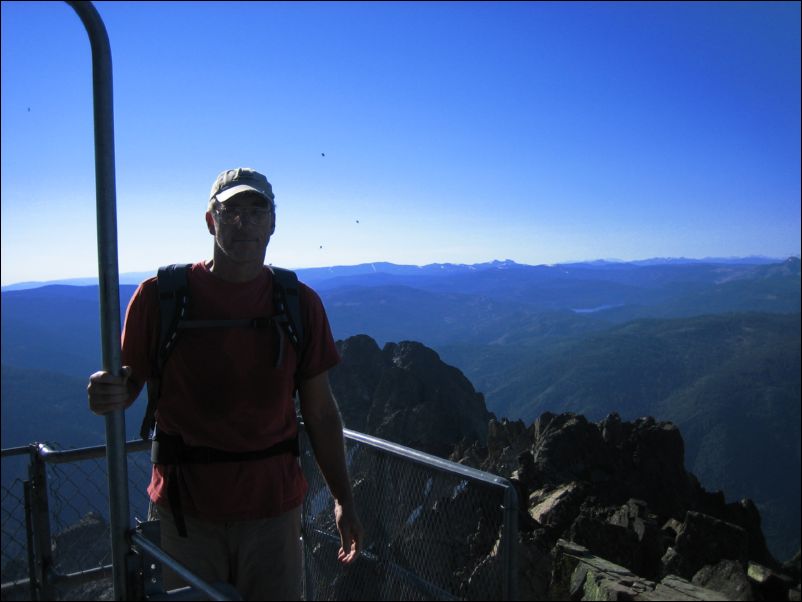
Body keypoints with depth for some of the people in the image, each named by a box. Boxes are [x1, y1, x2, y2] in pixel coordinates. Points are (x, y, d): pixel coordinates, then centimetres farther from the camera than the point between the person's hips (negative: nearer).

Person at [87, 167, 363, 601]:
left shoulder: (300, 303, -3)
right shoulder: (159, 296, -8)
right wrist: (108, 395, -23)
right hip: (185, 509, -1)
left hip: (272, 508, 1)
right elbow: (130, 382, 2)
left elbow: (320, 411, 1)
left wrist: (343, 500, 2)